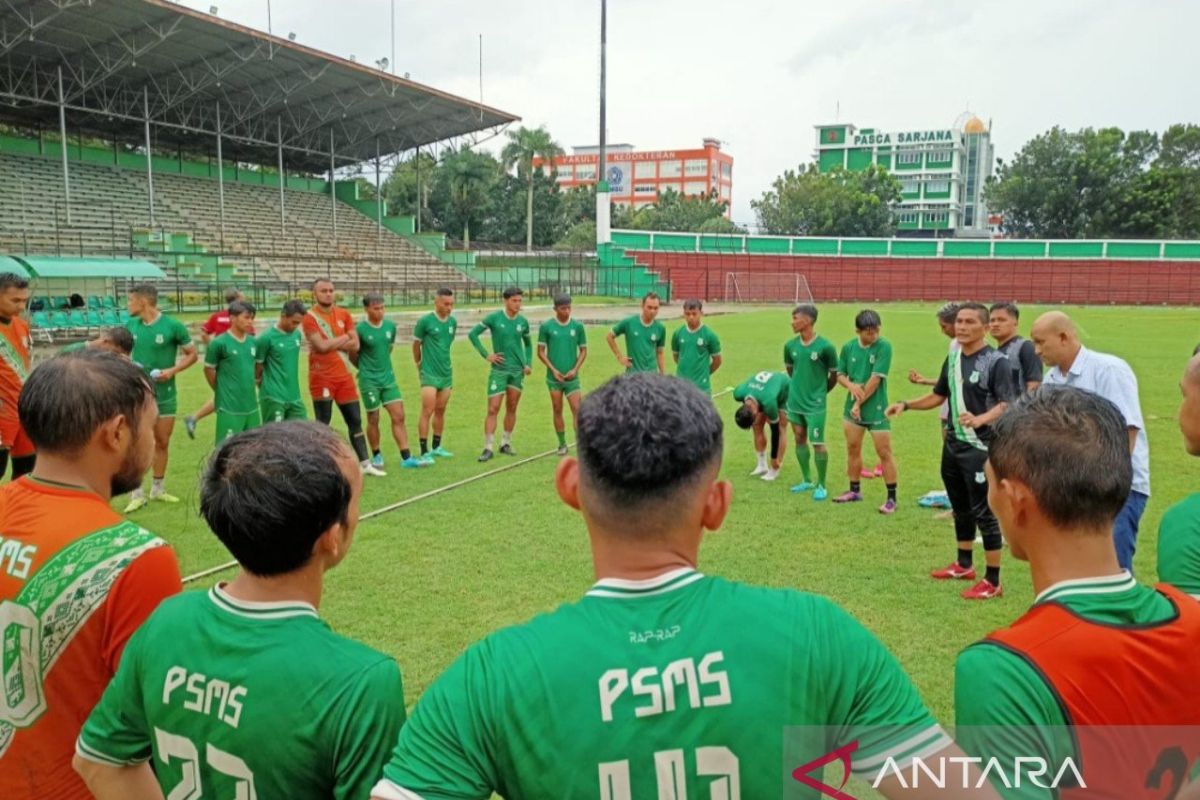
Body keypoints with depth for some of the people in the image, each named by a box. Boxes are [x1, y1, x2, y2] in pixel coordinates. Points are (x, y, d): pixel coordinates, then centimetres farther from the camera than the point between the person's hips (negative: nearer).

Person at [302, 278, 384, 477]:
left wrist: (332, 344, -12)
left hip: (344, 375, 5)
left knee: (355, 420, 8)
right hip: (321, 378, -5)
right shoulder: (310, 317, -9)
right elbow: (322, 346, -21)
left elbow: (355, 345, 1)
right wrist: (344, 338, -7)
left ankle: (365, 463, 16)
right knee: (322, 423, 1)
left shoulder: (344, 314, 7)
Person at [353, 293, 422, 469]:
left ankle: (406, 458, 1)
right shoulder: (360, 329, -13)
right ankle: (376, 456, 23)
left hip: (388, 378, 4)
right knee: (373, 419, 6)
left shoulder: (390, 326, 0)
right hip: (369, 381, -4)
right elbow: (353, 355, -1)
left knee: (399, 417, -1)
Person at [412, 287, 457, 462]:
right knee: (427, 412, -8)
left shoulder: (453, 322, 5)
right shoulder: (425, 321, -10)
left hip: (447, 373, 6)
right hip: (429, 374, -5)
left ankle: (436, 447, 23)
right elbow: (416, 345, 1)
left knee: (440, 411, 12)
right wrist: (420, 365, 10)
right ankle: (424, 452, -5)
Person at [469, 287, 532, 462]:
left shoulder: (523, 321, 4)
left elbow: (528, 344, 19)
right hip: (499, 370, -4)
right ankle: (487, 448, -3)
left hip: (518, 370, 4)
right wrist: (486, 355, -7)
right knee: (493, 409, -6)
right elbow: (472, 334, -2)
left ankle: (506, 444, 22)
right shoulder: (494, 318, -6)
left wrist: (528, 363, 6)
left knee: (511, 408, 9)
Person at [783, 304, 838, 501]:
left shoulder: (825, 346, -15)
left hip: (815, 405, -5)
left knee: (817, 443, -1)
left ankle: (821, 485, 12)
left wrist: (820, 392, 6)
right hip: (795, 402, 5)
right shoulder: (790, 346, -1)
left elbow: (834, 375, -4)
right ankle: (807, 480, 28)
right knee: (800, 439, 13)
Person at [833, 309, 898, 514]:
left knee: (884, 452, -3)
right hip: (852, 407, 5)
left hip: (876, 409, -5)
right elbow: (840, 374, 9)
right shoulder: (848, 347, 1)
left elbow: (876, 378, -17)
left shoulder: (884, 347, -14)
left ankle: (892, 498, 4)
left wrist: (859, 403, -13)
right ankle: (855, 491, 30)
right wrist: (851, 385, -13)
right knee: (853, 449, 15)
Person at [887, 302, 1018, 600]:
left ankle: (993, 581, 6)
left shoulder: (996, 362, -14)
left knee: (984, 512, -3)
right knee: (961, 508, 20)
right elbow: (939, 396, 21)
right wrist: (906, 405, 11)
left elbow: (1007, 405, -22)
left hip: (980, 448, -8)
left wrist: (980, 419, -40)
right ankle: (964, 564, 36)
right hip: (952, 445, 8)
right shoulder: (953, 358, 9)